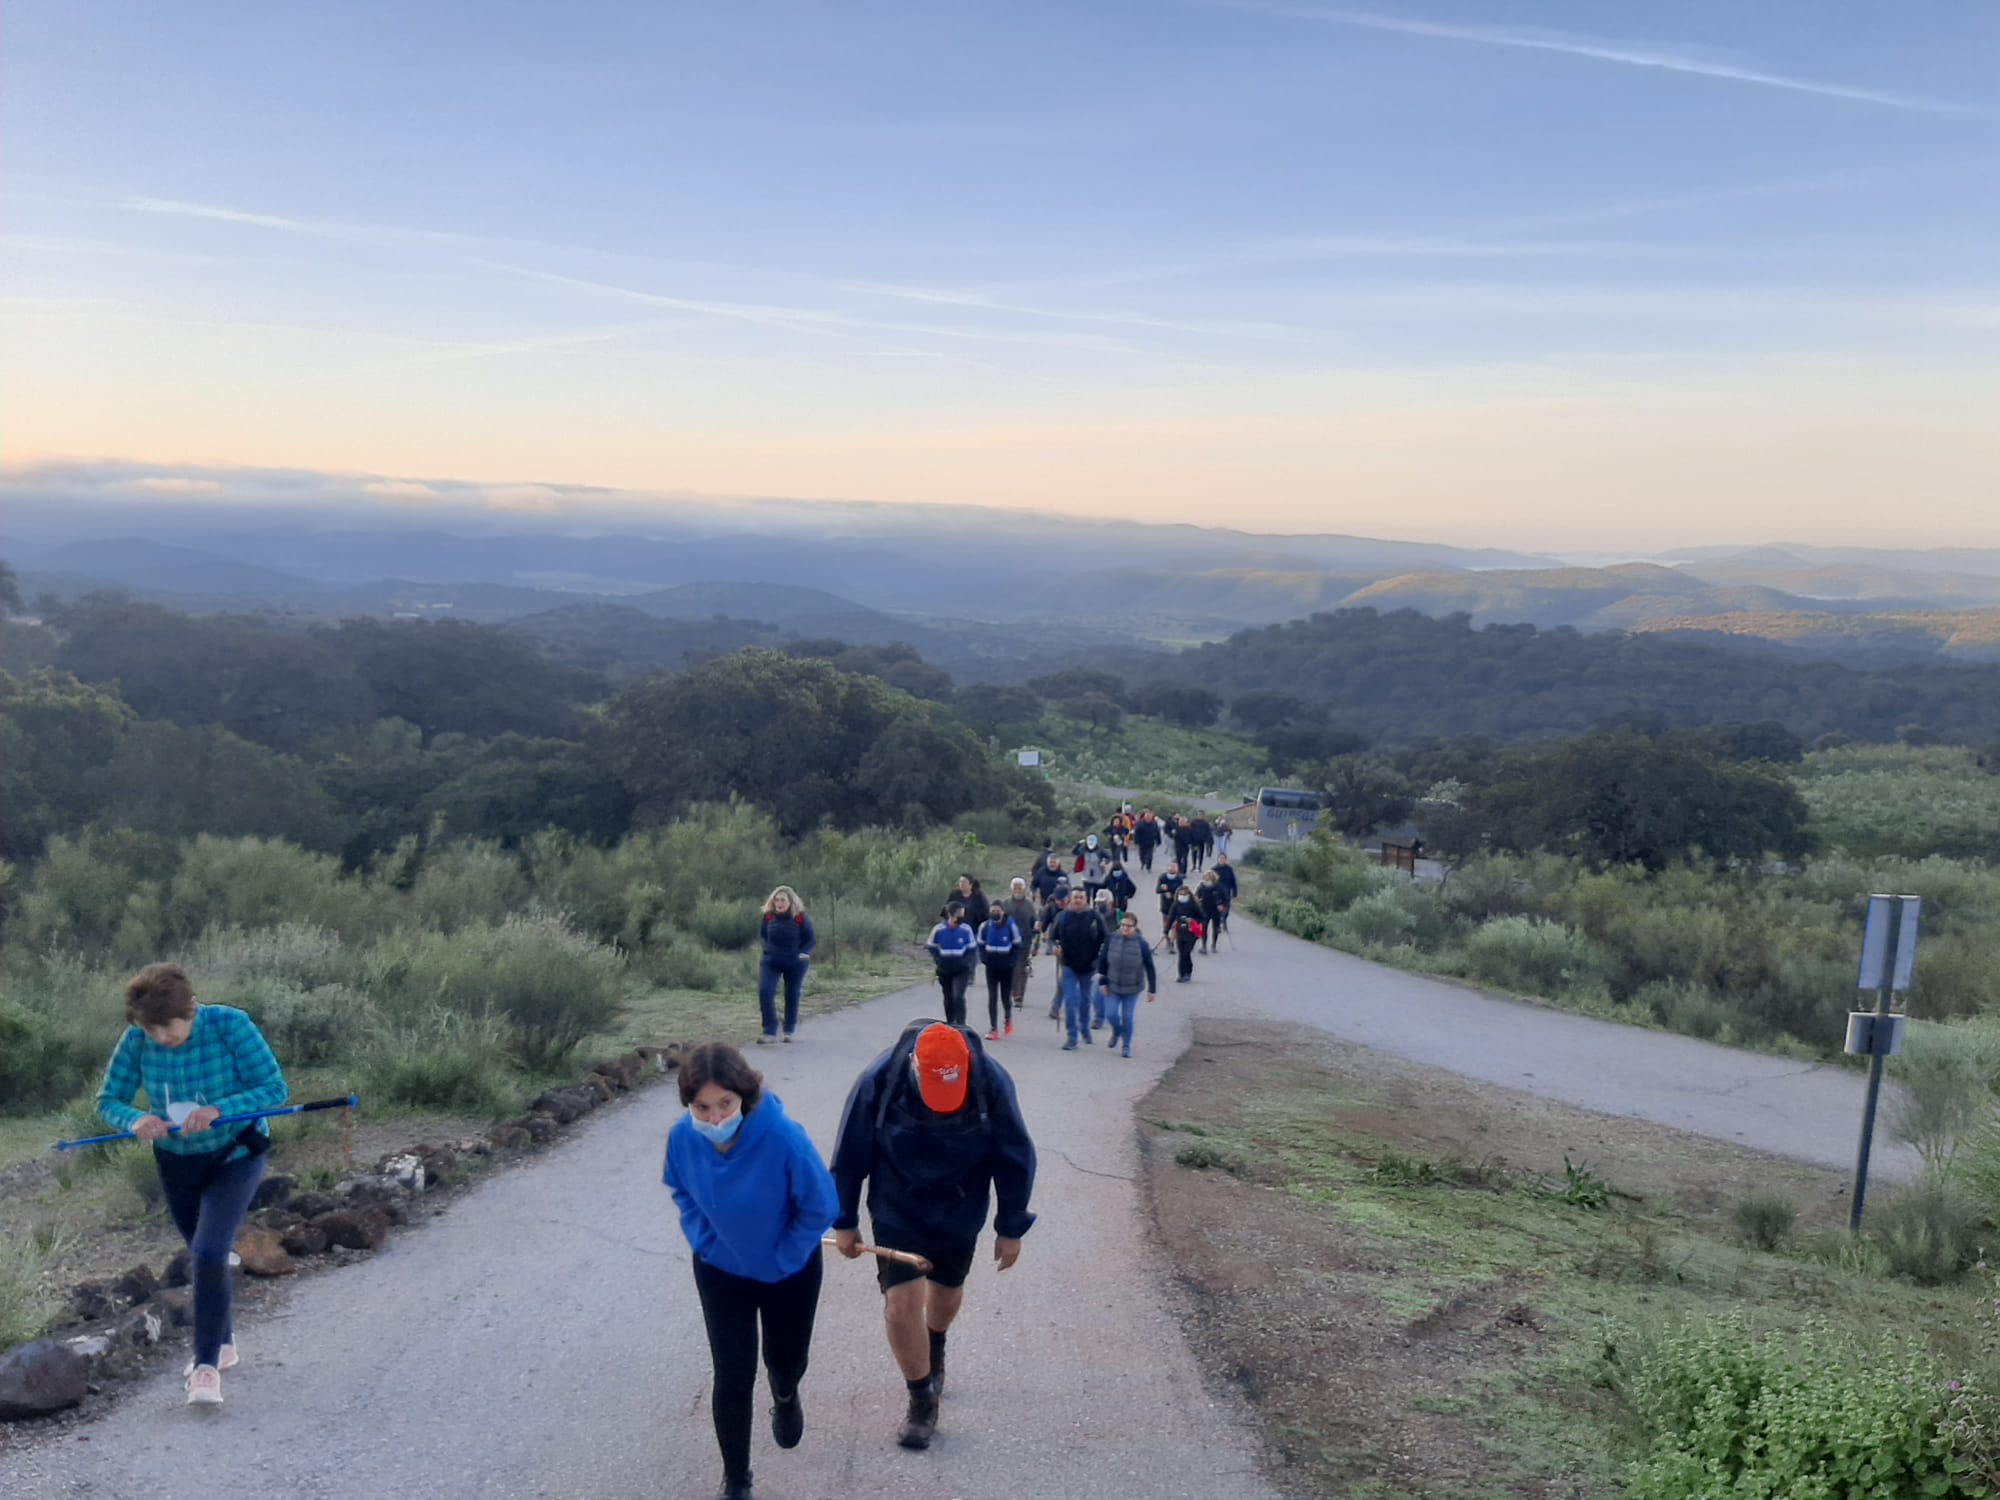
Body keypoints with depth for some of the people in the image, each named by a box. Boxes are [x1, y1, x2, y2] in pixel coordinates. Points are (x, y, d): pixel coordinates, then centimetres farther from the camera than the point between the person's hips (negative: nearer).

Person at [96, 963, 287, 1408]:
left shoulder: (230, 1025, -25)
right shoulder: (136, 1040, -15)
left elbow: (274, 1087, -23)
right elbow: (108, 1100, -9)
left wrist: (217, 1110, -38)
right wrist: (135, 1120, -32)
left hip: (235, 1157, -4)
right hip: (176, 1162, 5)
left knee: (209, 1254, -19)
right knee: (200, 1257, 19)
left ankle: (207, 1366, -8)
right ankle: (222, 1343, 41)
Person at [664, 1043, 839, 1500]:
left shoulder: (783, 1137, -38)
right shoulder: (682, 1137, -26)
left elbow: (821, 1207, -23)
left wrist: (781, 1258, -15)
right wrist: (705, 1242, -7)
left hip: (788, 1270, -1)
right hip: (721, 1271, 1)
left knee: (786, 1360, 22)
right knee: (732, 1378, 2)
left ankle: (785, 1398, 60)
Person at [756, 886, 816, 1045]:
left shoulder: (800, 918, -15)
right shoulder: (768, 916, -8)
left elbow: (810, 939, -4)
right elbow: (761, 936, 9)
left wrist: (802, 954, -17)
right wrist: (767, 948, -7)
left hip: (795, 963, -1)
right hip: (771, 961, 1)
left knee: (792, 996, 11)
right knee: (764, 992, -16)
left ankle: (789, 1031, 30)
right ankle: (769, 1032, -11)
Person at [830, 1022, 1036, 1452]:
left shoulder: (992, 1082, -25)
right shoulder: (879, 1081, -27)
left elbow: (1016, 1157, -10)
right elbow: (850, 1155, -12)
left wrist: (1011, 1227, -3)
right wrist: (844, 1222, -3)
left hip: (960, 1213, 1)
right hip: (897, 1214, -1)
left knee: (947, 1294, 20)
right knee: (902, 1304, -10)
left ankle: (934, 1351, 53)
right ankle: (922, 1400, 12)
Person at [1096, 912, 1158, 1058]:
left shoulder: (1142, 944, -14)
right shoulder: (1112, 939, -10)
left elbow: (1150, 968, -7)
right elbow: (1102, 961, 1)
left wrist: (1152, 990, -5)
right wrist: (1103, 982, 1)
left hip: (1132, 988, -1)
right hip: (1113, 986, 2)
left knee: (1127, 1017, 2)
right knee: (1111, 1013, -4)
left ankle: (1127, 1045, 23)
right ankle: (1116, 1033, 29)